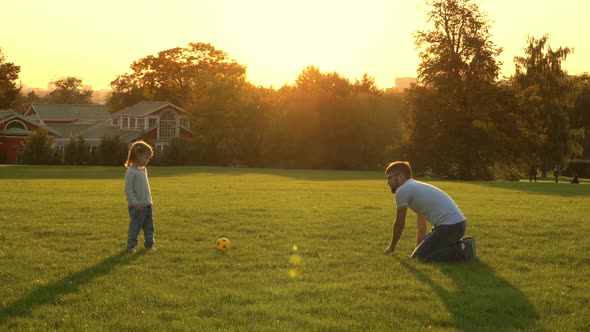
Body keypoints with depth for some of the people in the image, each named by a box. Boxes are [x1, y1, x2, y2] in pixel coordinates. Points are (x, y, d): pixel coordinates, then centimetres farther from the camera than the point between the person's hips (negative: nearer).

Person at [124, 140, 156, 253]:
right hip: (137, 206, -8)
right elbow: (128, 189, -18)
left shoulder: (144, 170, 12)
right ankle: (131, 246, 7)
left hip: (148, 205, 8)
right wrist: (135, 203, -21)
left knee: (149, 226, 13)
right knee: (135, 227, -2)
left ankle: (149, 244, 23)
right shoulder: (131, 172, -15)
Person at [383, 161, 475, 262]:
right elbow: (422, 227, 28)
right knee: (424, 250, 24)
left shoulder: (402, 190, -4)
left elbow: (399, 223, 2)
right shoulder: (417, 187, 25)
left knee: (418, 256, -6)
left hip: (449, 227, -10)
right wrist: (418, 248, 27)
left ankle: (461, 251, -13)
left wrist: (391, 247, 15)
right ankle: (463, 245, 14)